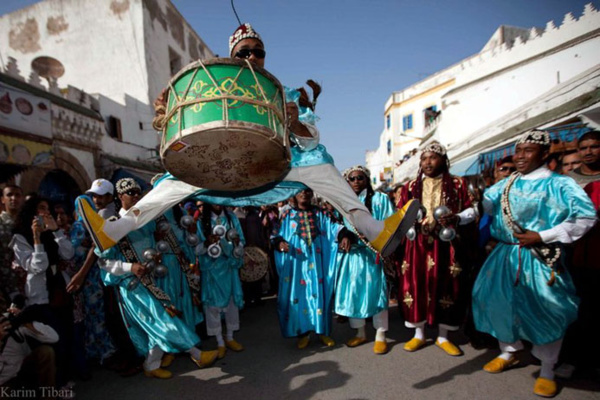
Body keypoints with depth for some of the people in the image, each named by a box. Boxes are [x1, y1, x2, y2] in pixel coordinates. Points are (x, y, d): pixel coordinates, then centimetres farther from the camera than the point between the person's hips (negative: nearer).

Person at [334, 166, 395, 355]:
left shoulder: (379, 199, 2)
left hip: (373, 254, -4)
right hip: (351, 254, 4)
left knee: (375, 292, 0)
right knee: (353, 292, 9)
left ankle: (380, 336, 16)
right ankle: (360, 333, 26)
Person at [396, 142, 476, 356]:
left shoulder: (458, 184, 6)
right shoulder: (410, 187, 9)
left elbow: (471, 211, 5)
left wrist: (455, 219, -15)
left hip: (447, 245, 0)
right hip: (418, 245, 1)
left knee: (446, 288, 5)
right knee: (417, 287, 3)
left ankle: (443, 337, 24)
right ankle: (419, 334, 21)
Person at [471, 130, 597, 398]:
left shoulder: (559, 184, -7)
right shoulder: (506, 184, 9)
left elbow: (586, 217, -14)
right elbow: (485, 206, 12)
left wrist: (543, 236, -19)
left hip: (539, 259, -5)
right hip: (505, 255, 5)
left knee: (545, 311, 0)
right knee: (499, 302, 10)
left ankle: (547, 370, 24)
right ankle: (509, 352, 34)